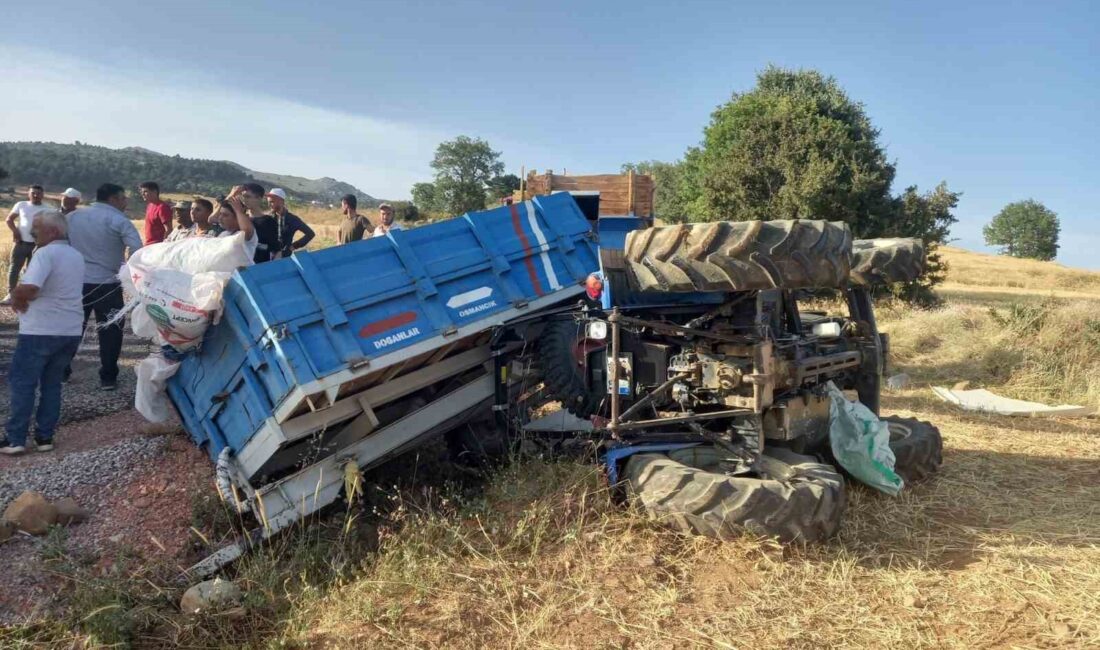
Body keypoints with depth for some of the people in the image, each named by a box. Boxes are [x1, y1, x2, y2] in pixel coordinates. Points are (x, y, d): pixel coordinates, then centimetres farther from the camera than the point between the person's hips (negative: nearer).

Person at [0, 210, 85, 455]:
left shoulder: (46, 253, -16)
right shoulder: (77, 256, 12)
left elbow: (28, 288, -29)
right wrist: (22, 295, 15)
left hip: (40, 331, -7)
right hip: (71, 331, 7)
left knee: (22, 383, 3)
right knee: (52, 383, 14)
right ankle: (44, 436, 15)